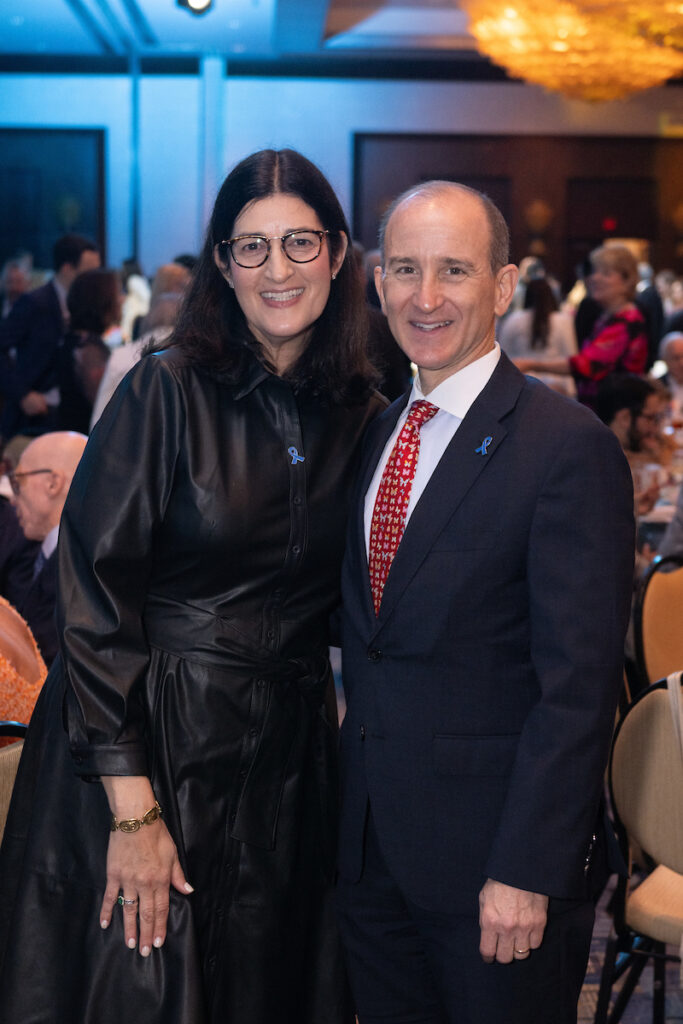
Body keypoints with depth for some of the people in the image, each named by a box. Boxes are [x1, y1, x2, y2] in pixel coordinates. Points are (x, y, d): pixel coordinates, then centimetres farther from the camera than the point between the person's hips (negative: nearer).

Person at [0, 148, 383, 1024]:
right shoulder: (169, 390, -11)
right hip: (155, 744, -4)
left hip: (288, 754, 5)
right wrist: (133, 809, -18)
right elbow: (94, 596, -14)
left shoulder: (362, 416, 4)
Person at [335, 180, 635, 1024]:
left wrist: (527, 871, -20)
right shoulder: (375, 432, 8)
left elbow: (577, 686, -18)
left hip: (491, 857, -6)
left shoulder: (568, 447, -15)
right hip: (370, 847, 7)